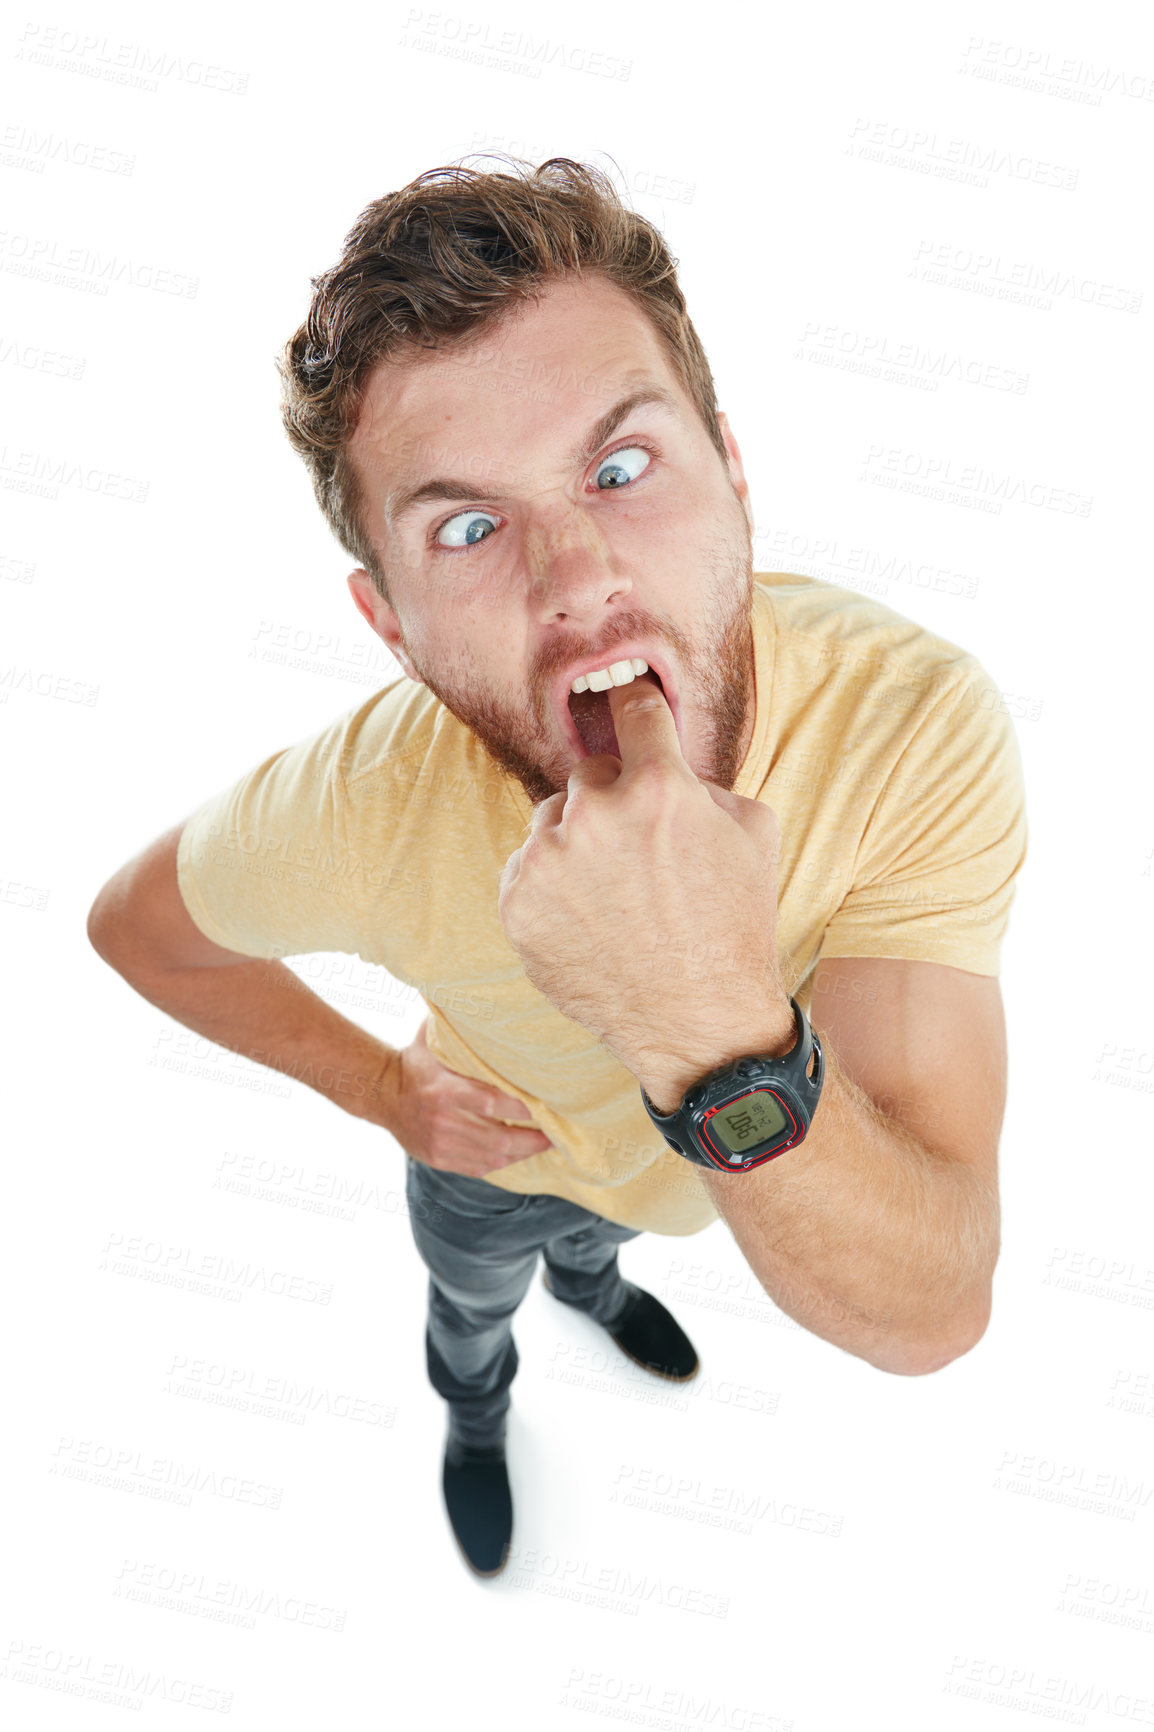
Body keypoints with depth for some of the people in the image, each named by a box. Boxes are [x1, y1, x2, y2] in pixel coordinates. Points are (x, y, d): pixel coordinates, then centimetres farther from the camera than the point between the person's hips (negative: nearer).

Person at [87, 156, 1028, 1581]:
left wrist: (713, 1024, -59)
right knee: (474, 1309, 33)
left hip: (717, 1135, 1)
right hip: (497, 1144, -1)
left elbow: (928, 1316, -42)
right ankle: (476, 1417, 71)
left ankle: (592, 1278, 75)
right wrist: (376, 1085, -14)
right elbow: (136, 920, -14)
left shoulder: (918, 717, -42)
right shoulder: (357, 811, -41)